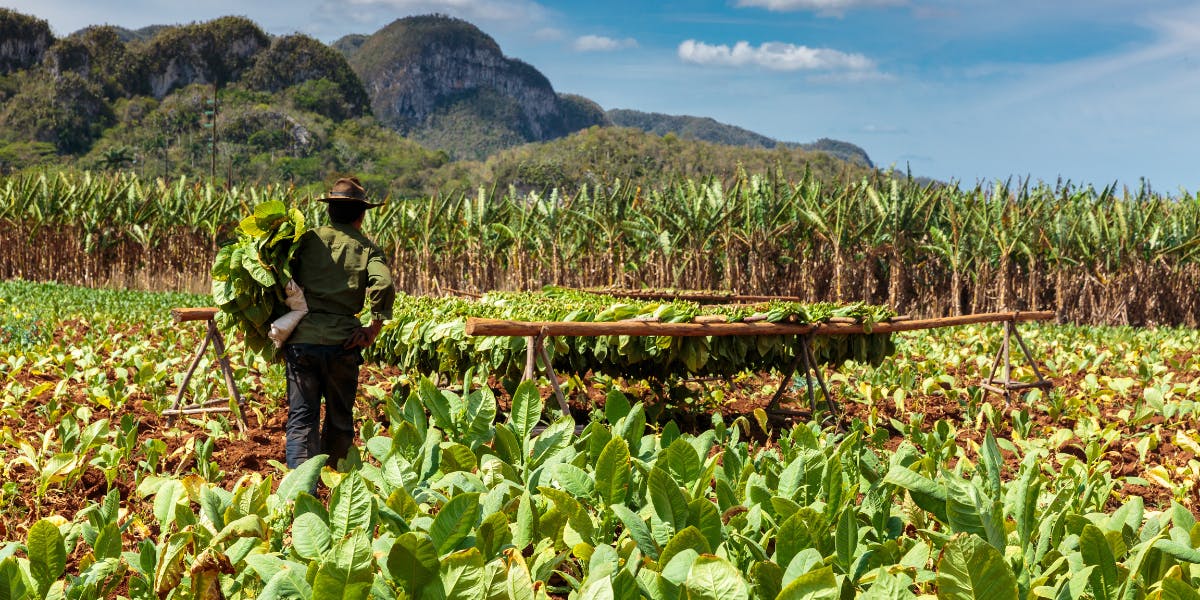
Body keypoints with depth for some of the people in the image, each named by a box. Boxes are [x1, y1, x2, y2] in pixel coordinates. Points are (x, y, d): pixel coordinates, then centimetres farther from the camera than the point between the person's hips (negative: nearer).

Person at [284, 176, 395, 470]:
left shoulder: (308, 238, 8)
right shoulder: (366, 248, 4)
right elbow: (384, 285, -13)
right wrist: (374, 328, -3)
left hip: (302, 339, 0)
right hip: (342, 343, 0)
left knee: (301, 418, 2)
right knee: (340, 418, 16)